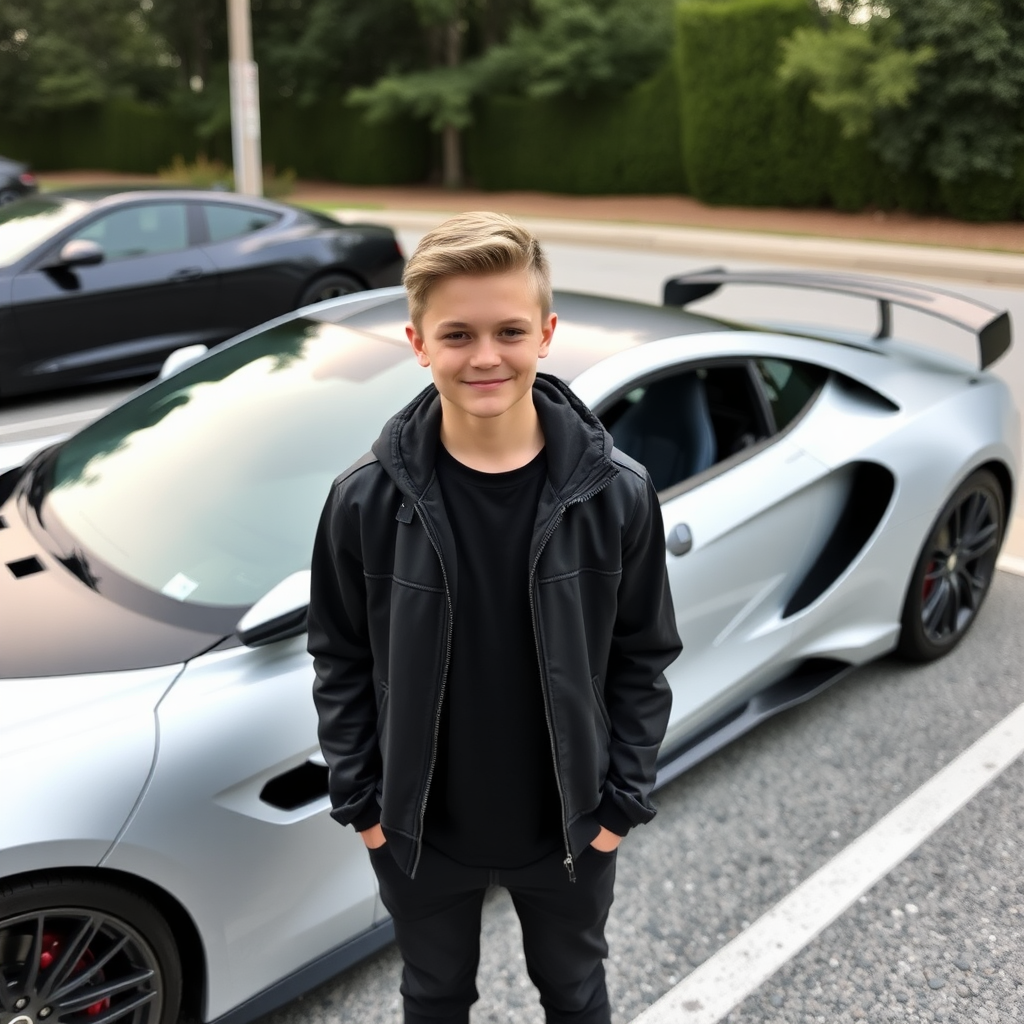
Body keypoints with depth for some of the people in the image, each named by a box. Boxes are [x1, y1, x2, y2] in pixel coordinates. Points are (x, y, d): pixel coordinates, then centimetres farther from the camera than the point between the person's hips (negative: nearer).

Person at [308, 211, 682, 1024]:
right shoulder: (367, 500, -16)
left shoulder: (616, 494, -16)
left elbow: (644, 659, -7)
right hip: (419, 829, 1)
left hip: (569, 827, 0)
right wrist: (360, 800, -4)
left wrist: (623, 800, -6)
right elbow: (341, 664, -5)